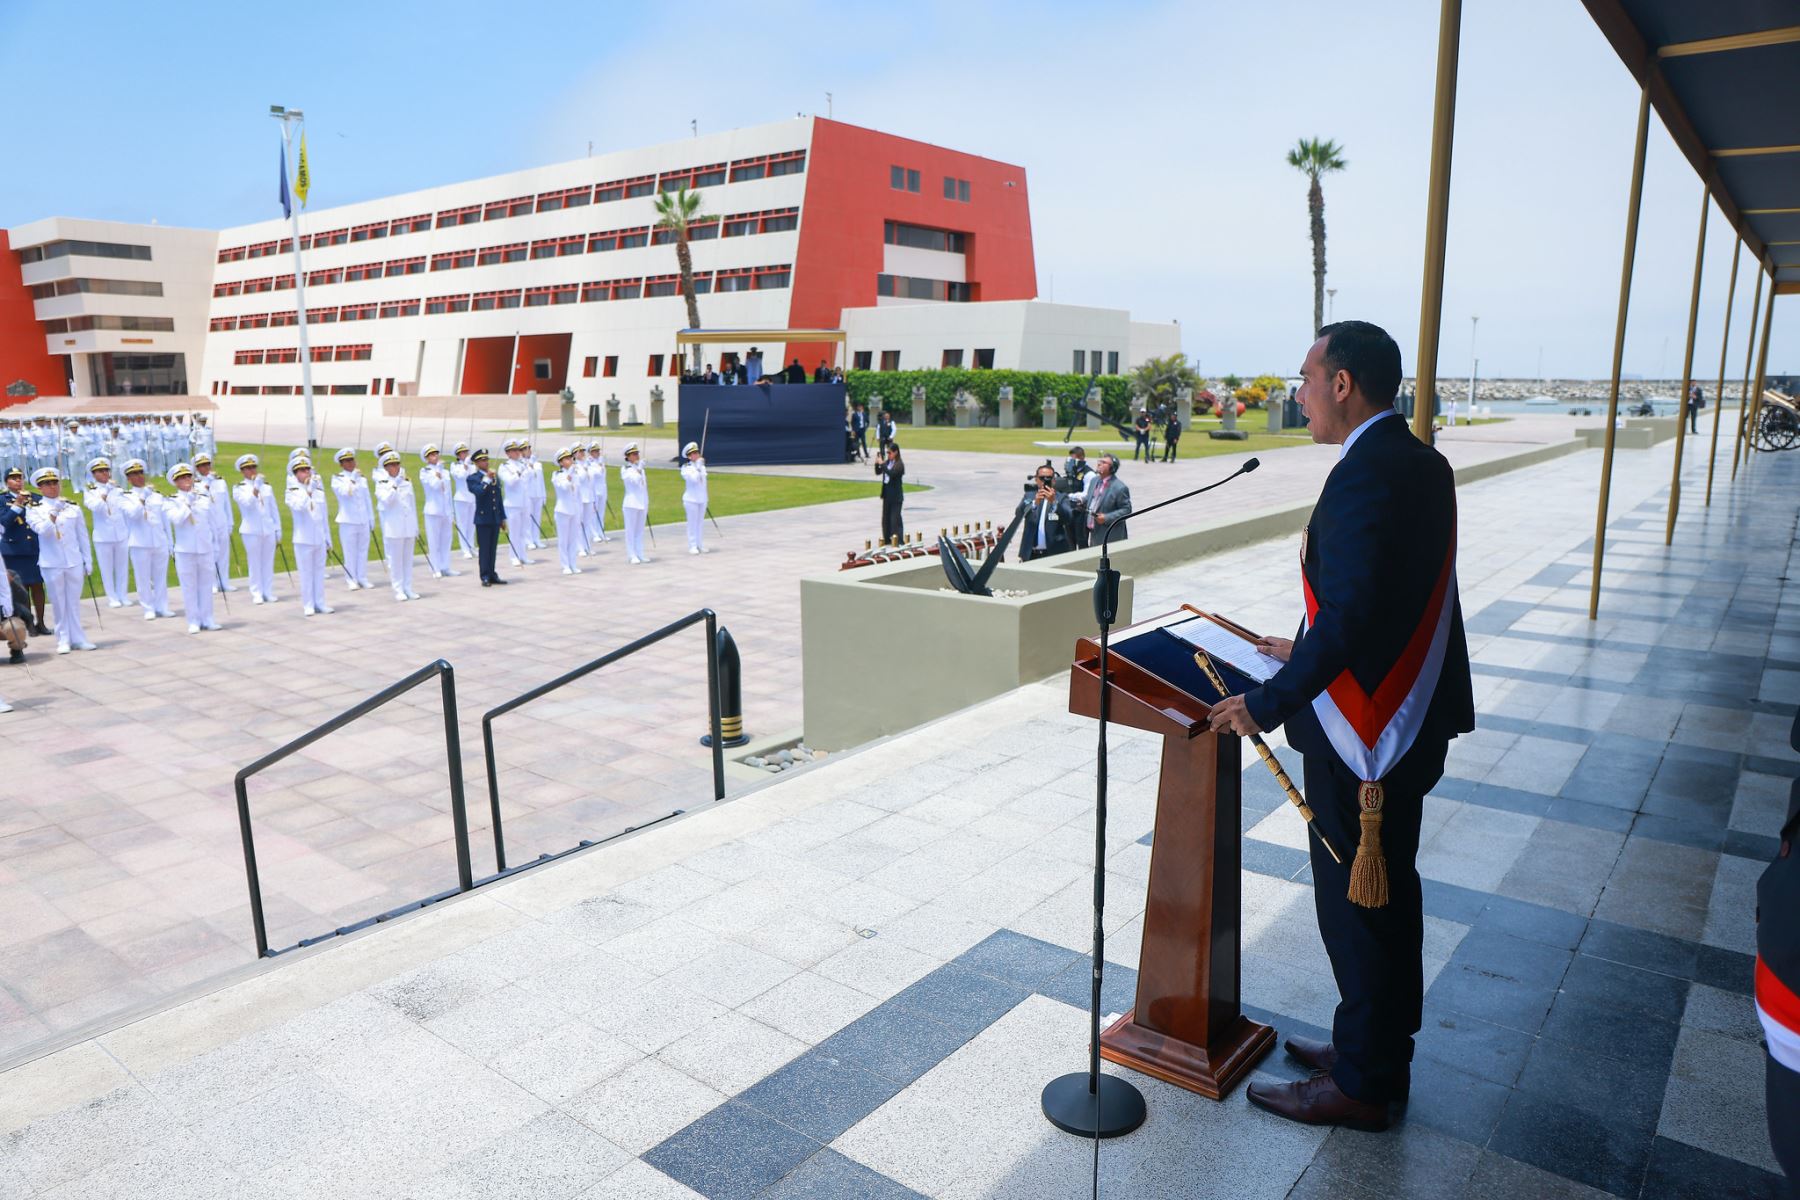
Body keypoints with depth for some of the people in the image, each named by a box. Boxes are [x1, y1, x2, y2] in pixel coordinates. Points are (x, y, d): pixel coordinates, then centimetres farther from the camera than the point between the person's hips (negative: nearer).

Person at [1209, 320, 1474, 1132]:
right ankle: (1380, 1047, 39)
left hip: (1360, 735, -10)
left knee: (1355, 902, 5)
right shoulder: (1423, 464, 7)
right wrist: (1310, 649, 19)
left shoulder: (1363, 477, -23)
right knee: (1388, 891, 21)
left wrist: (1268, 704, -21)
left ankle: (1363, 1085, 23)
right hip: (1407, 721, 10)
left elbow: (1351, 616, -29)